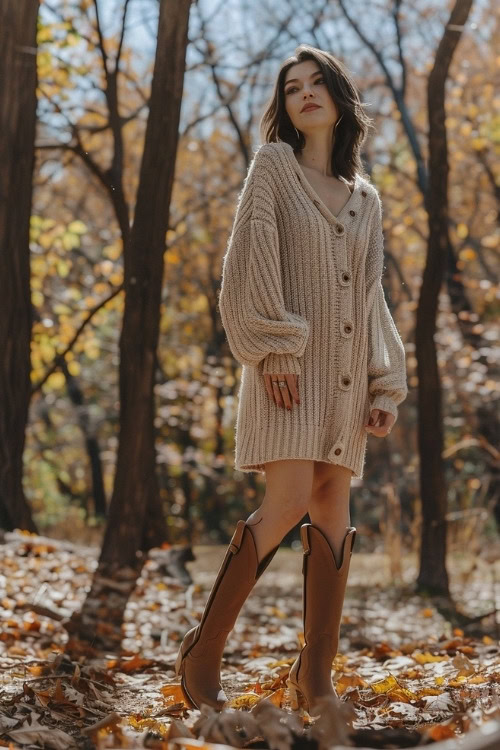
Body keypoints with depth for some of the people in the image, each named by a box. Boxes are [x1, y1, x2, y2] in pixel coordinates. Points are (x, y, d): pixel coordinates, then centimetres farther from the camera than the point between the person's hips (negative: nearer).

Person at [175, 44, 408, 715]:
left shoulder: (366, 198, 18)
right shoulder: (274, 164, 5)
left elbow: (372, 296, 18)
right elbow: (252, 258, -6)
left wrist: (386, 386, 8)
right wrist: (274, 347, -17)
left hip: (346, 370, 5)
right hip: (290, 358, -5)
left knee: (334, 509, -1)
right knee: (289, 502, -18)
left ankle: (315, 679, 3)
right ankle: (202, 652, -7)